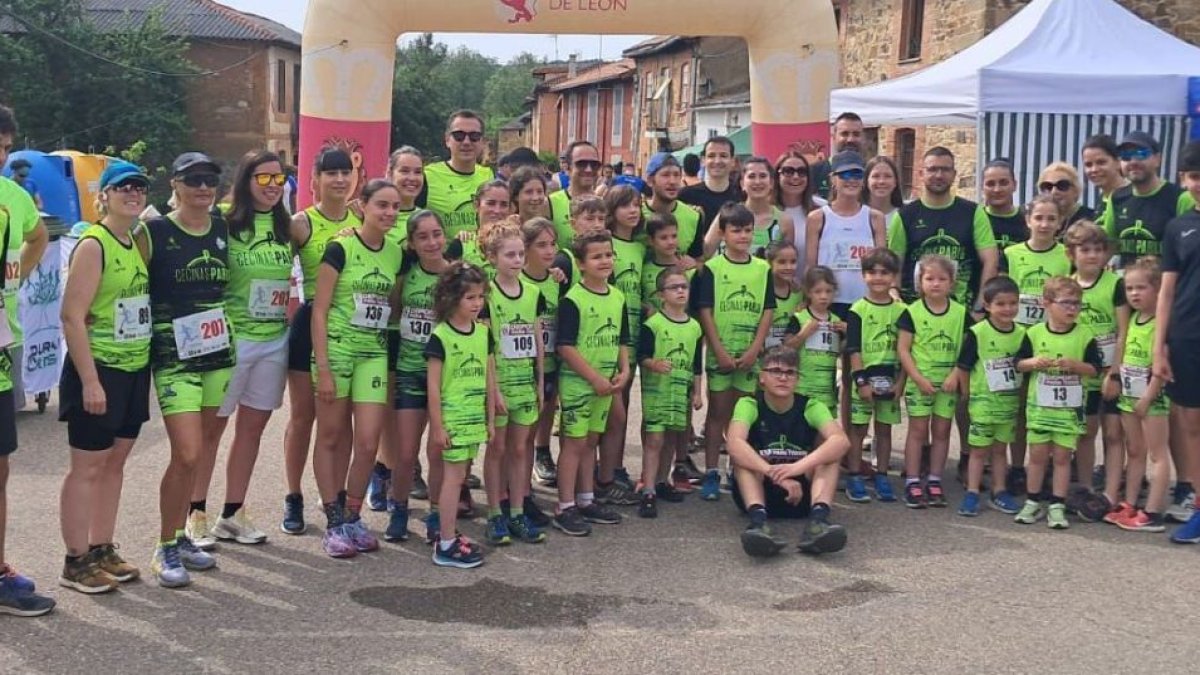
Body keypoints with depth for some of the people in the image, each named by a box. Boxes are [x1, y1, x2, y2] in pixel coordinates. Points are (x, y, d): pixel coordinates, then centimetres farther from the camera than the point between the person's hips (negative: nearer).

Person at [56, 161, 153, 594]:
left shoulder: (139, 244, 10)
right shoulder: (93, 245, -12)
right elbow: (72, 317, -17)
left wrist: (149, 365, 13)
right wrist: (89, 380, -20)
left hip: (135, 371, 8)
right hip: (99, 371, -8)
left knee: (115, 463, 14)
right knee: (88, 468, 0)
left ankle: (102, 549, 24)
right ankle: (76, 562, 8)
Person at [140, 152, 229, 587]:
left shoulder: (224, 228, 7)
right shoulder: (154, 233, -6)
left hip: (218, 353, 5)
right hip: (174, 358, -5)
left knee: (203, 448, 11)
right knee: (188, 455, -11)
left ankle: (183, 534, 26)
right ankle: (165, 548, 5)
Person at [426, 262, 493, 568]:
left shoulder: (484, 333, 7)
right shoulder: (440, 336, -11)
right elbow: (433, 385, -11)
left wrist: (490, 419, 13)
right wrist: (437, 426, -12)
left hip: (475, 417, 6)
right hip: (451, 417, -6)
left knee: (457, 476, 12)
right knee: (454, 476, -3)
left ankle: (448, 532, 23)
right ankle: (446, 546, 3)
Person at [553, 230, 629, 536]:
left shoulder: (617, 298, 8)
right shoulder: (572, 300, -14)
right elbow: (565, 346, -17)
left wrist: (623, 370, 1)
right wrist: (595, 378, -17)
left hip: (605, 383, 7)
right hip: (576, 382, -7)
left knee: (591, 441, 15)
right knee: (574, 442, -2)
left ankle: (586, 501, 26)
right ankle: (565, 508, 5)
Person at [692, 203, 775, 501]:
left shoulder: (763, 269, 5)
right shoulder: (711, 269, -3)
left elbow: (768, 311, 4)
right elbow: (704, 312, -7)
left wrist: (755, 349, -7)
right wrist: (720, 351, -12)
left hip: (750, 355, 2)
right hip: (719, 352, -2)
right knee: (718, 412, 4)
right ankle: (711, 474, 8)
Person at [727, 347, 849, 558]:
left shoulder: (811, 407, -6)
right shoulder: (749, 405, -9)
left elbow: (841, 441, -25)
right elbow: (734, 444, -30)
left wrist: (798, 466, -41)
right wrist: (775, 473, -43)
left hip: (802, 491, 1)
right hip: (759, 491, -1)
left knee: (829, 448, -19)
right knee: (742, 453, -26)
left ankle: (818, 517, -42)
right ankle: (758, 519, -49)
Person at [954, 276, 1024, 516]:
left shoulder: (1022, 334, 0)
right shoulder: (977, 333, -13)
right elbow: (963, 367, -8)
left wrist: (1021, 393, 6)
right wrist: (968, 395, -4)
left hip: (1010, 402, 4)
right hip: (983, 401, -4)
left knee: (1000, 448, 14)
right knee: (979, 450, 3)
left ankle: (998, 492, 23)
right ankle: (972, 493, 9)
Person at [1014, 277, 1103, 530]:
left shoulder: (1084, 336, -3)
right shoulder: (1034, 333, -1)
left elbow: (1095, 369, -1)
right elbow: (1019, 363, 4)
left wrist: (1075, 365, -18)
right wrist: (1033, 363, -15)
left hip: (1070, 407, -1)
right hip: (1039, 405, 1)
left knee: (1062, 456, 3)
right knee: (1037, 454, 7)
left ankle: (1057, 506, 10)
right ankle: (1033, 502, 19)